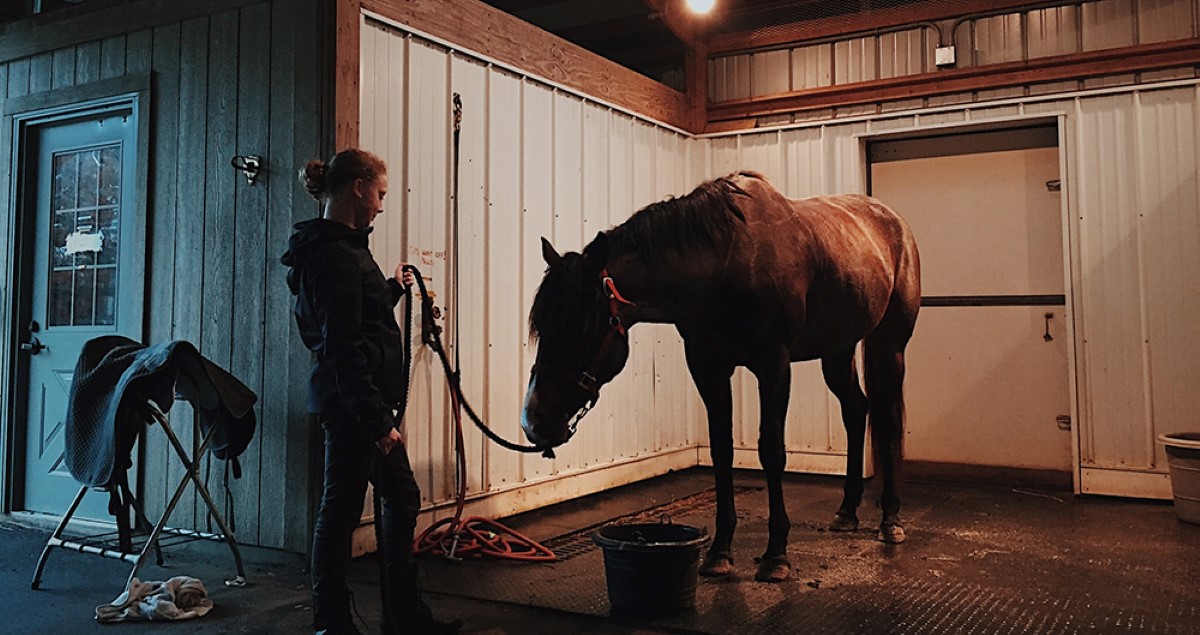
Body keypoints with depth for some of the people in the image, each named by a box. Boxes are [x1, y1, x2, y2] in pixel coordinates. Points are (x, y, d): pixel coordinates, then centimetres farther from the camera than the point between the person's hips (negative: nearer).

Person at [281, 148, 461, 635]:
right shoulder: (335, 255, -18)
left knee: (402, 497, 15)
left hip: (360, 401, 11)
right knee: (342, 508, 2)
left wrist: (392, 289, 20)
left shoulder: (339, 248, 14)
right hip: (352, 403, -11)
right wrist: (377, 421, -23)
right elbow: (344, 349, -23)